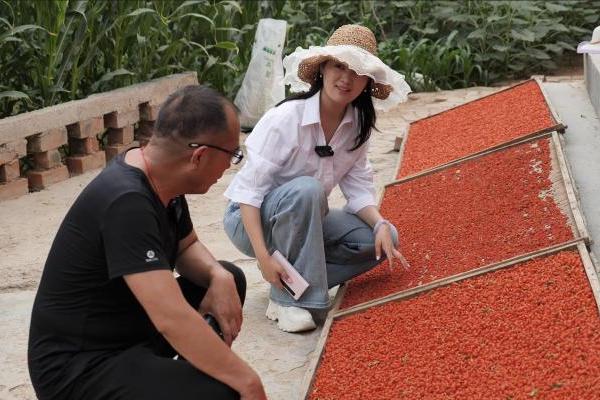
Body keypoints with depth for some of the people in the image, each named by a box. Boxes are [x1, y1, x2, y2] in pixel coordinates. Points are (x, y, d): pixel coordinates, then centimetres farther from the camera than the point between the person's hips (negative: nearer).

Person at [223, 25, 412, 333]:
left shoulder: (358, 125, -6)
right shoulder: (285, 118, -26)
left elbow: (358, 188, -1)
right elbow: (249, 189, -26)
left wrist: (380, 225, -21)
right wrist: (263, 256, -34)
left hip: (301, 221, 6)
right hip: (250, 219, -6)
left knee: (382, 239, -11)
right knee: (306, 189, -36)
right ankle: (287, 299, -26)